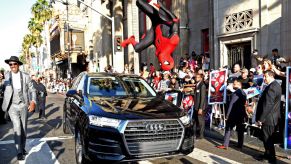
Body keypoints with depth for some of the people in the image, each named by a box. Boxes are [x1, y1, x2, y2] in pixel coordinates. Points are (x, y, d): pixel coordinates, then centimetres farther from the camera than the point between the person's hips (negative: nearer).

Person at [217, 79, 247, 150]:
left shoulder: (236, 93, -15)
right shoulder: (243, 93, 10)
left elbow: (231, 104, -17)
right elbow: (244, 104, 14)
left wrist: (227, 114, -14)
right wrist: (244, 115, 18)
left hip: (233, 114, -8)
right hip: (241, 115, 8)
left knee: (228, 129, -1)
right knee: (240, 130, 12)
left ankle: (225, 145, -1)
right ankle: (240, 145, 17)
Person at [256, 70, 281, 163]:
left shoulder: (271, 87, -22)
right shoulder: (276, 85, 11)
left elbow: (267, 105, -26)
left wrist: (260, 119, -21)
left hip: (268, 118, -10)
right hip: (271, 117, 10)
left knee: (267, 138, 2)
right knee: (268, 138, 21)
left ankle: (271, 158, 13)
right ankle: (268, 154, 33)